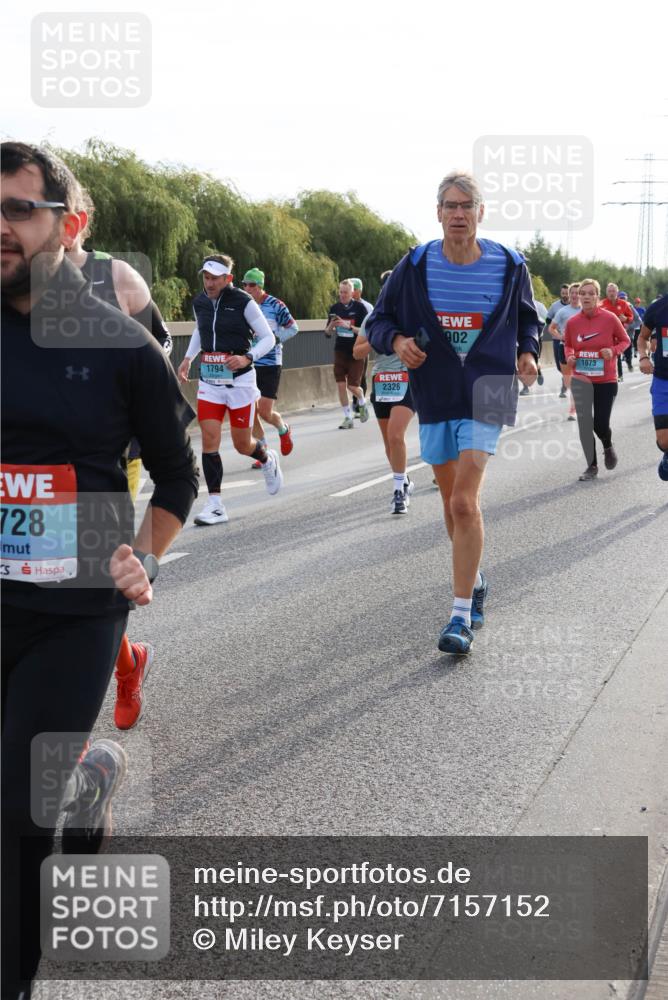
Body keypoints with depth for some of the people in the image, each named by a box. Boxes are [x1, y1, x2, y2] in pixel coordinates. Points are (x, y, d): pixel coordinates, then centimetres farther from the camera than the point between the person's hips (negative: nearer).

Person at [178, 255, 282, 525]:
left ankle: (267, 460, 42)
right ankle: (215, 505, -5)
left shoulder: (243, 302, -10)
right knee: (209, 439, -9)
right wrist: (188, 358, 14)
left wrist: (247, 358, -21)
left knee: (242, 444, 5)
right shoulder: (199, 303, 4)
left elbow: (268, 338, -5)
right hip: (209, 381, 4)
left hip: (239, 380, -4)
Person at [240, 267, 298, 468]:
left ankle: (283, 429, 27)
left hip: (270, 364, -4)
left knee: (265, 412, -7)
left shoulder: (275, 305, -8)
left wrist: (274, 337, -13)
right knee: (251, 411, 0)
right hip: (248, 365, 4)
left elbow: (293, 328, -1)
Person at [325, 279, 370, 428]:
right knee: (340, 385, -3)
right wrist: (331, 325, -14)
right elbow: (327, 333, 8)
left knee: (352, 386, -4)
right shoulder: (335, 308, 4)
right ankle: (348, 418, 8)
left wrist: (349, 326, -24)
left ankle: (363, 403, 29)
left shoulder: (359, 307, -7)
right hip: (340, 351, 3)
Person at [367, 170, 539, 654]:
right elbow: (379, 321, 5)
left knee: (464, 500, -16)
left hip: (486, 392, -3)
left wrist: (527, 352, -3)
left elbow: (527, 318, 15)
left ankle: (462, 617, -12)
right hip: (434, 395, 3)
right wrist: (397, 341, -17)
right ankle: (475, 578, 42)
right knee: (453, 499, 15)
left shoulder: (510, 266, -3)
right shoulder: (415, 265, -4)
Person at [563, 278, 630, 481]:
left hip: (606, 380, -2)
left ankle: (608, 448, 35)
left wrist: (614, 351, -16)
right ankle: (592, 466, 12)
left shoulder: (609, 318, -10)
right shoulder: (572, 322, -4)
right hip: (581, 380, 2)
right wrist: (569, 356, -7)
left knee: (601, 424, -1)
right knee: (585, 424, -4)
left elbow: (624, 340, 3)